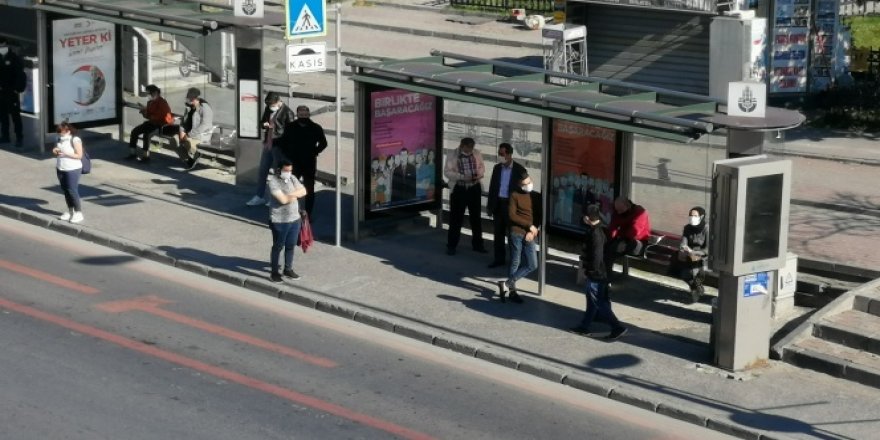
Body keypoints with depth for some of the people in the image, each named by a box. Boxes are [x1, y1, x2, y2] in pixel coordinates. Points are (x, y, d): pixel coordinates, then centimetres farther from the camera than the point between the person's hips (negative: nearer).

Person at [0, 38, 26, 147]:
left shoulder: (15, 59, -6)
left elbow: (20, 75, -11)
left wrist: (18, 89, -17)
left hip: (12, 92, -7)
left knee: (15, 115, -8)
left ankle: (19, 138, -7)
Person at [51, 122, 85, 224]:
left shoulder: (75, 140, -14)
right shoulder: (60, 140, 8)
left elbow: (79, 155, -15)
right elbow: (56, 151, 20)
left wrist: (66, 153, -24)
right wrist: (55, 151, -4)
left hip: (73, 169, -7)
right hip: (61, 169, 7)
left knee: (72, 191, -6)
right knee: (65, 190, 12)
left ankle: (78, 213, 3)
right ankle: (70, 211, 23)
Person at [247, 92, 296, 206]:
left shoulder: (287, 112, -16)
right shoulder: (268, 109, 6)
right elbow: (262, 121, 18)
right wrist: (264, 124, -5)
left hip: (279, 146, -7)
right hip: (268, 144, 7)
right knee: (262, 171, 13)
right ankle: (259, 197, 24)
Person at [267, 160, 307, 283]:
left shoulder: (292, 178, 5)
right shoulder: (273, 181, -17)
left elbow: (303, 191, -3)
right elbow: (283, 199, -24)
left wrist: (290, 195, -17)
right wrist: (295, 195, -8)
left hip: (295, 219, 6)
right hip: (279, 221, -6)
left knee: (291, 246, 16)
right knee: (278, 247, 5)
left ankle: (288, 269, 32)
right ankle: (274, 273, 16)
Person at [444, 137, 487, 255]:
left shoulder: (476, 153, -2)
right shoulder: (452, 156, -12)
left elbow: (482, 166, 10)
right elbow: (447, 172, -14)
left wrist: (480, 174, -13)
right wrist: (462, 177, -25)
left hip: (474, 188, 3)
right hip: (459, 189, -3)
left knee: (476, 217, 13)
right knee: (456, 217, 2)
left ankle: (477, 244, 26)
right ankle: (451, 245, 13)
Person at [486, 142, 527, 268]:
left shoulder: (519, 170, -9)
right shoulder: (497, 168, 6)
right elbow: (492, 187, 11)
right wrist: (489, 206, 8)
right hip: (498, 204, 5)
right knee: (498, 233, 9)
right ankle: (499, 258, 19)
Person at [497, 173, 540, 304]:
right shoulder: (515, 195, -1)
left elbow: (539, 217, 9)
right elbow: (512, 215, -9)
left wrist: (532, 232, -7)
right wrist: (529, 225, -13)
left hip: (529, 236, 4)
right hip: (516, 233, -4)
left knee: (532, 265, -1)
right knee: (515, 263, 0)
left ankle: (507, 284, 7)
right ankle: (512, 290, 10)